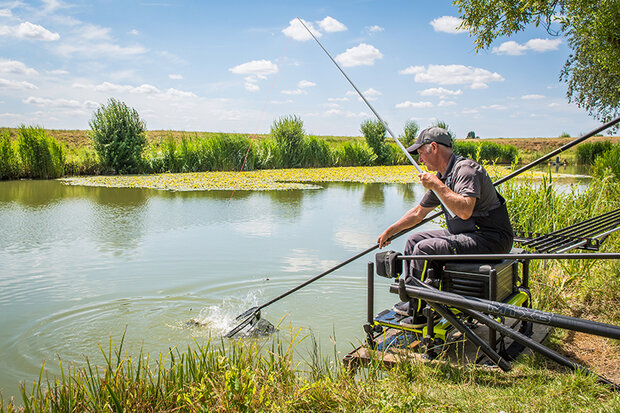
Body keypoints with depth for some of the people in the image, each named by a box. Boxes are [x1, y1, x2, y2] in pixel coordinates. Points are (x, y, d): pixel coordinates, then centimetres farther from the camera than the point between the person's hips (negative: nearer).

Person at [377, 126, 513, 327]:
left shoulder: (465, 170, -19)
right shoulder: (442, 176, 11)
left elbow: (465, 211, -35)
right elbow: (418, 212, 22)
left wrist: (437, 185, -28)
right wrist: (389, 231, 22)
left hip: (491, 239, -10)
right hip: (465, 234, 10)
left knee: (424, 249, -22)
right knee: (414, 240, 13)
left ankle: (421, 312, -5)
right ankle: (411, 301, 20)